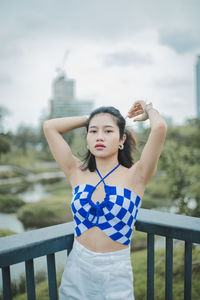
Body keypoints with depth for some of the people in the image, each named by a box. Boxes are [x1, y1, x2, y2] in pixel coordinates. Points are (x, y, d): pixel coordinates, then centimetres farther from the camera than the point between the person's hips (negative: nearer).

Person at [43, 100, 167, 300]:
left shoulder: (135, 176, -11)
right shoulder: (78, 174, -2)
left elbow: (159, 127, -24)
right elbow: (49, 126, -1)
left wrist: (149, 110, -2)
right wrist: (88, 119, 6)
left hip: (115, 276, -2)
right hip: (76, 270, 3)